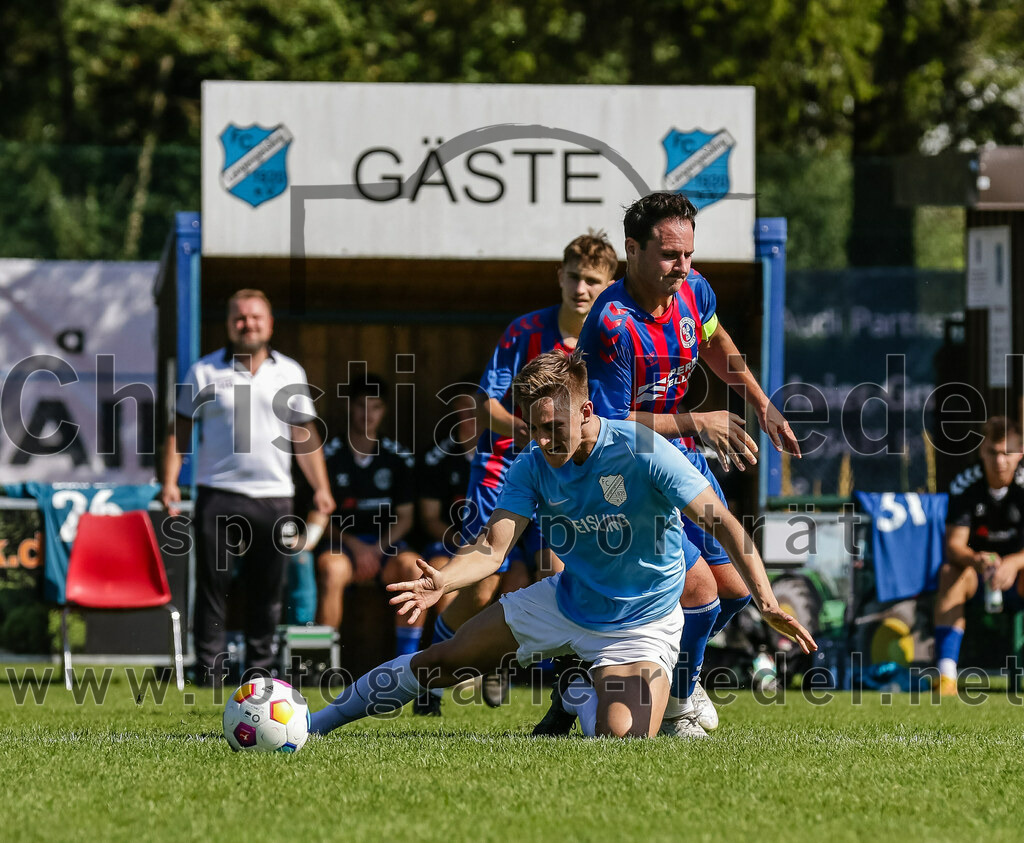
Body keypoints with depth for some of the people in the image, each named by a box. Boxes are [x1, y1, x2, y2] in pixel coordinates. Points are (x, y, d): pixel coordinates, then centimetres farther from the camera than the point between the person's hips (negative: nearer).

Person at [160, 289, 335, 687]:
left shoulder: (290, 373, 12)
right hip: (218, 495, -2)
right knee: (213, 588, -4)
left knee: (267, 591, 5)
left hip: (274, 497, 2)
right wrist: (169, 482, -5)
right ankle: (210, 673, 0)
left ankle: (261, 670, 13)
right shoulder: (205, 371, 5)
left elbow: (304, 435, 14)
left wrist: (321, 489, 5)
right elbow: (180, 430, 6)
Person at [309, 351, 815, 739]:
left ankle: (587, 702, 12)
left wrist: (767, 604, -37)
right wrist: (442, 582, -43)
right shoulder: (532, 467, -12)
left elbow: (724, 525, -26)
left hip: (640, 623, -4)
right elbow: (493, 546, -21)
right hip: (565, 601, 4)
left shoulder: (641, 452, -26)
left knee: (621, 742, -27)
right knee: (441, 663, 4)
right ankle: (319, 722, 25)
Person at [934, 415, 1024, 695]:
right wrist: (977, 561, -42)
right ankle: (946, 675, -42)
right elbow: (953, 545, -19)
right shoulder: (965, 485, -13)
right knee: (950, 573, -33)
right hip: (974, 566, 0)